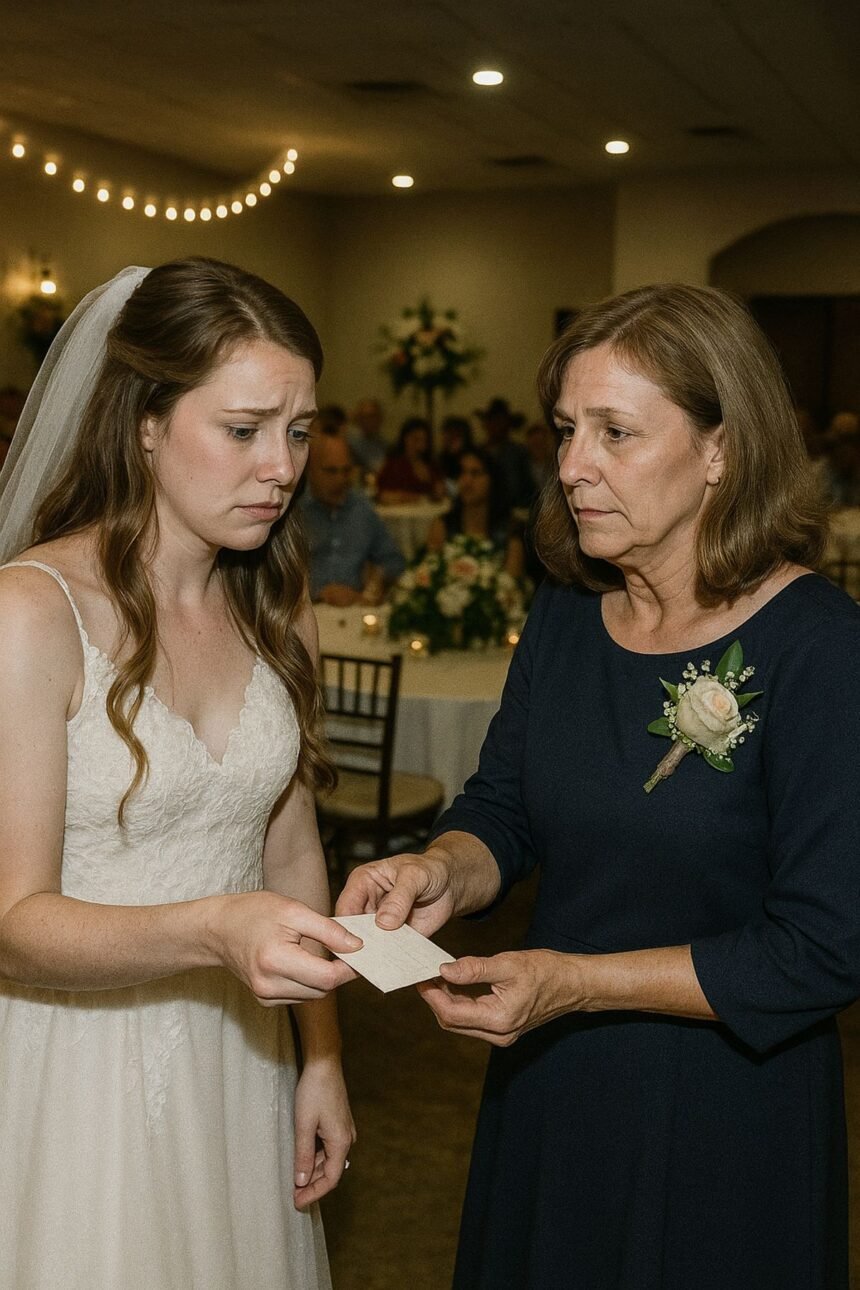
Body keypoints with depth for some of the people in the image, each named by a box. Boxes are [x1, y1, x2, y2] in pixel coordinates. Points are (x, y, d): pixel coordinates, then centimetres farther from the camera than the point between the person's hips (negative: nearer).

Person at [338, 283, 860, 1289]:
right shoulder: (565, 612, -3)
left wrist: (576, 982, -24)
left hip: (724, 1116, -5)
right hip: (548, 1088, 6)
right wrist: (441, 876, -19)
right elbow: (502, 809, 3)